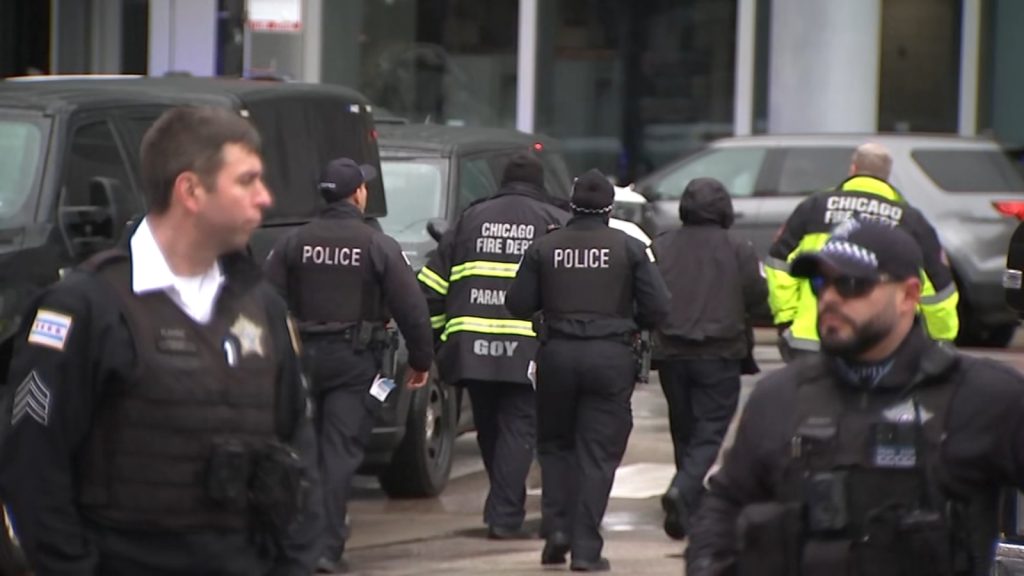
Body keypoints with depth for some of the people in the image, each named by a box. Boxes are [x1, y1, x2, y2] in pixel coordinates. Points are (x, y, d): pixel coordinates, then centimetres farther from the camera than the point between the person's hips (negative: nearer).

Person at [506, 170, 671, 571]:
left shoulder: (544, 248, 0)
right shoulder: (629, 248, -3)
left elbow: (518, 304, 1)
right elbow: (657, 307, -6)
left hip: (557, 355, 1)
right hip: (611, 357, -1)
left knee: (555, 444, 19)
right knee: (597, 453, 3)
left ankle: (556, 526, 5)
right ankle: (585, 547, -1)